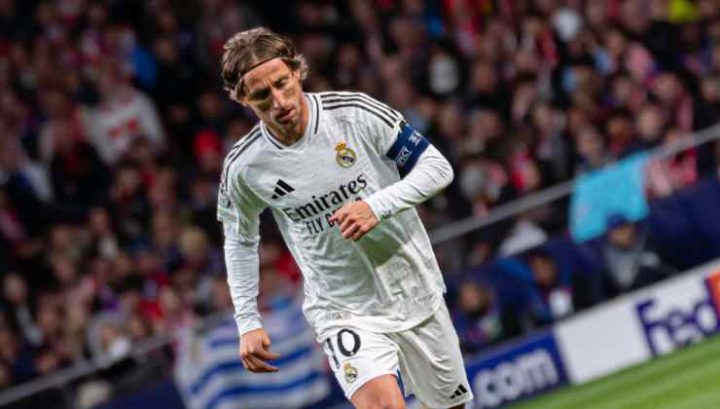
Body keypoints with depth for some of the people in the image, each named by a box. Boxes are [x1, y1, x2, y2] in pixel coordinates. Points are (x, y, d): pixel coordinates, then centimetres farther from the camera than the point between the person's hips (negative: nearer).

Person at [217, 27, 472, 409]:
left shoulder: (356, 113, -15)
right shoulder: (243, 168, -11)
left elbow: (437, 167, -7)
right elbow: (240, 241, 9)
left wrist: (377, 206, -23)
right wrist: (247, 322, 3)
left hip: (416, 291, 2)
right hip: (342, 312, -2)